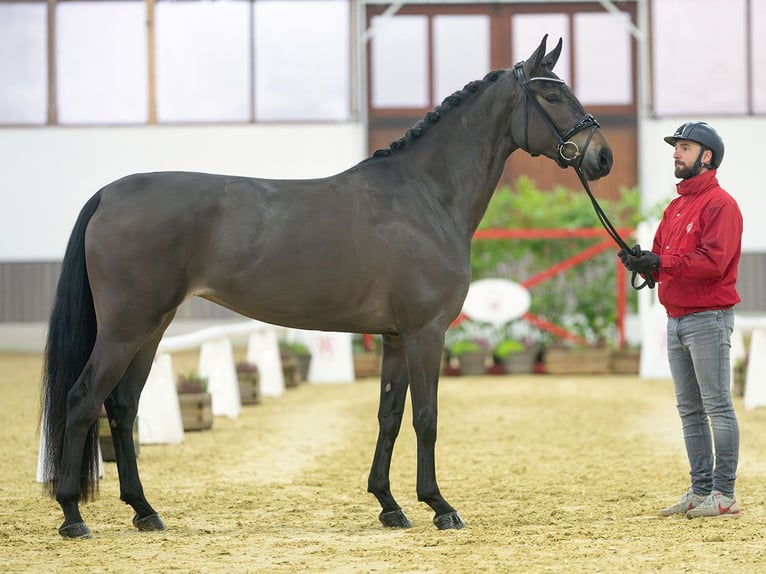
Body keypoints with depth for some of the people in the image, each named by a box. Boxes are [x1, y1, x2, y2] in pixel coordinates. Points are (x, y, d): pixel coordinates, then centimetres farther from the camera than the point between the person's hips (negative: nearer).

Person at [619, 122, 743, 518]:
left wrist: (661, 263, -24)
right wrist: (643, 261, -6)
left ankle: (724, 495, -5)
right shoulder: (676, 207, 19)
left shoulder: (720, 204, -9)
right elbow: (664, 259, 16)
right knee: (689, 410, 12)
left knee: (717, 407, -7)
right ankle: (701, 490, 18)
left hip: (708, 318, -9)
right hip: (676, 319, 9)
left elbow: (713, 261, -20)